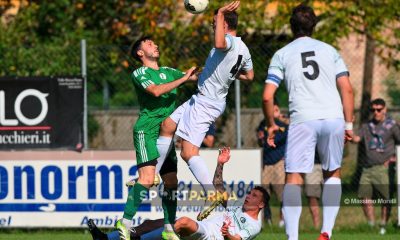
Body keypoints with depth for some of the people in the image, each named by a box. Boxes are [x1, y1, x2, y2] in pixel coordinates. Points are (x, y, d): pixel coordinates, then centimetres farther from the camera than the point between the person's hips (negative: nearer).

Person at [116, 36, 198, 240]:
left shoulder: (168, 72, 21)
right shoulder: (139, 73, -1)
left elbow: (195, 77, 17)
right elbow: (156, 91, -18)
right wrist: (183, 79, -16)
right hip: (146, 130, -7)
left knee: (171, 182, 4)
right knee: (147, 177, -22)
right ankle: (126, 222, -22)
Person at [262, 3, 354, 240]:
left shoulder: (282, 55, 9)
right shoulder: (329, 50, 14)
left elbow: (268, 96, 1)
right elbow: (347, 89, 7)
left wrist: (271, 125, 15)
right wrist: (349, 124, 11)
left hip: (303, 120, -2)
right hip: (333, 118, 2)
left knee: (294, 180, 0)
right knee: (333, 174, 18)